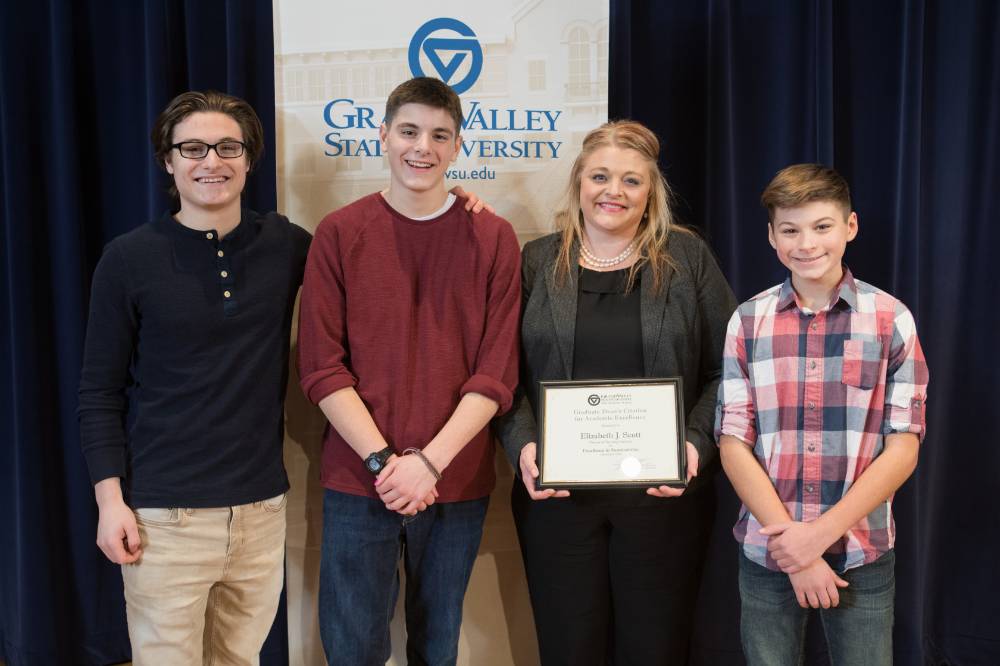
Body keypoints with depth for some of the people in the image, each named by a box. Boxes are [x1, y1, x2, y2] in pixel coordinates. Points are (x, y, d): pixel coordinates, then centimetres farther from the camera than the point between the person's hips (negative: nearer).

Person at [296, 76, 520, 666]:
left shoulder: (493, 239, 0)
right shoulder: (339, 234, -1)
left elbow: (496, 374, -4)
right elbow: (321, 367, -5)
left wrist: (428, 462, -14)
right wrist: (384, 461, -13)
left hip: (457, 482, 1)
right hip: (358, 480, 0)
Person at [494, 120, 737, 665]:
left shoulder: (687, 258, 3)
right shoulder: (538, 262, 6)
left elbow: (724, 371, 2)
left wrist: (696, 445, -12)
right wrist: (523, 446, -11)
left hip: (663, 492, 0)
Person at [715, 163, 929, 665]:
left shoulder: (891, 320, -2)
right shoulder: (748, 322, 0)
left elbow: (903, 448, -5)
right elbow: (734, 444, -3)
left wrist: (822, 532, -15)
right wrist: (793, 543, -11)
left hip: (862, 556, -1)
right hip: (766, 553, 1)